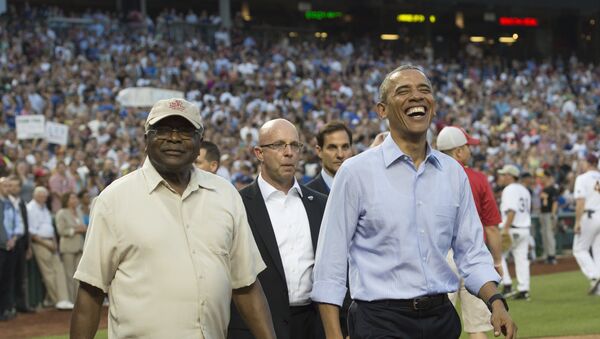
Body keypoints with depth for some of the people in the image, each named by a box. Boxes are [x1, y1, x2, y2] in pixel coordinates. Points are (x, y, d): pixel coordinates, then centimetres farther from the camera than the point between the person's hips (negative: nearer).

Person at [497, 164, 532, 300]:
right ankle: (523, 290, 5)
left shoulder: (509, 190, -11)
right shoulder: (524, 190, 18)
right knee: (522, 258, 8)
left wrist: (506, 229, -25)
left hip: (512, 229, -9)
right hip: (525, 228, 9)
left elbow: (512, 211, -22)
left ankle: (507, 285, -5)